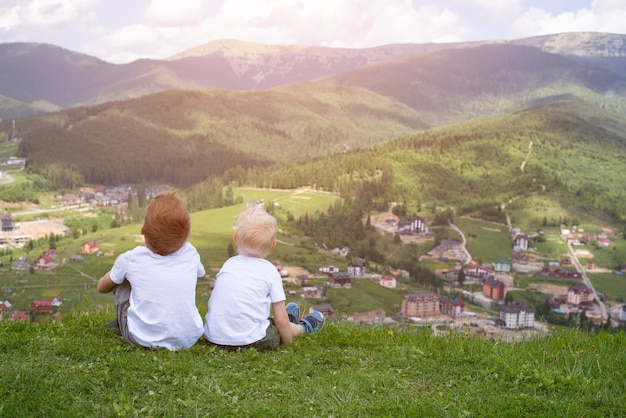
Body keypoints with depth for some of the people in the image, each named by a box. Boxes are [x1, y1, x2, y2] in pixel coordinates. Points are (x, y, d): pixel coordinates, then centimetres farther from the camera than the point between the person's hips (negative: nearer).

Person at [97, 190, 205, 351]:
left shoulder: (131, 259, -5)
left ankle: (122, 326, 26)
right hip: (189, 339, 3)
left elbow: (102, 287, 14)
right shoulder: (190, 254, 0)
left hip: (143, 339, -2)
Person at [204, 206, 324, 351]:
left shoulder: (228, 264, 7)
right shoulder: (270, 272, -4)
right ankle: (304, 327, 49)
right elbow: (281, 319, -4)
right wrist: (287, 341, 15)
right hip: (248, 341, -5)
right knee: (282, 325, 21)